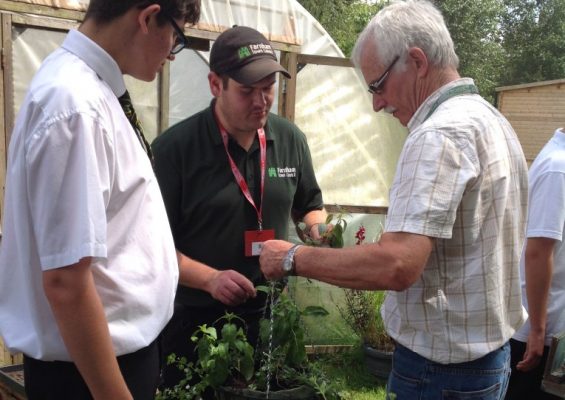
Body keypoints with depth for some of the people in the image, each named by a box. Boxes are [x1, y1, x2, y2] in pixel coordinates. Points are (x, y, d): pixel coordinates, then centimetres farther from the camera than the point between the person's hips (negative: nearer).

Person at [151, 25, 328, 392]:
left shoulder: (291, 139, 0)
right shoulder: (174, 147, -13)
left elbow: (310, 205, 15)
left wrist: (320, 230, -6)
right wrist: (209, 279, -24)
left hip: (270, 315, 4)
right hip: (195, 320, -4)